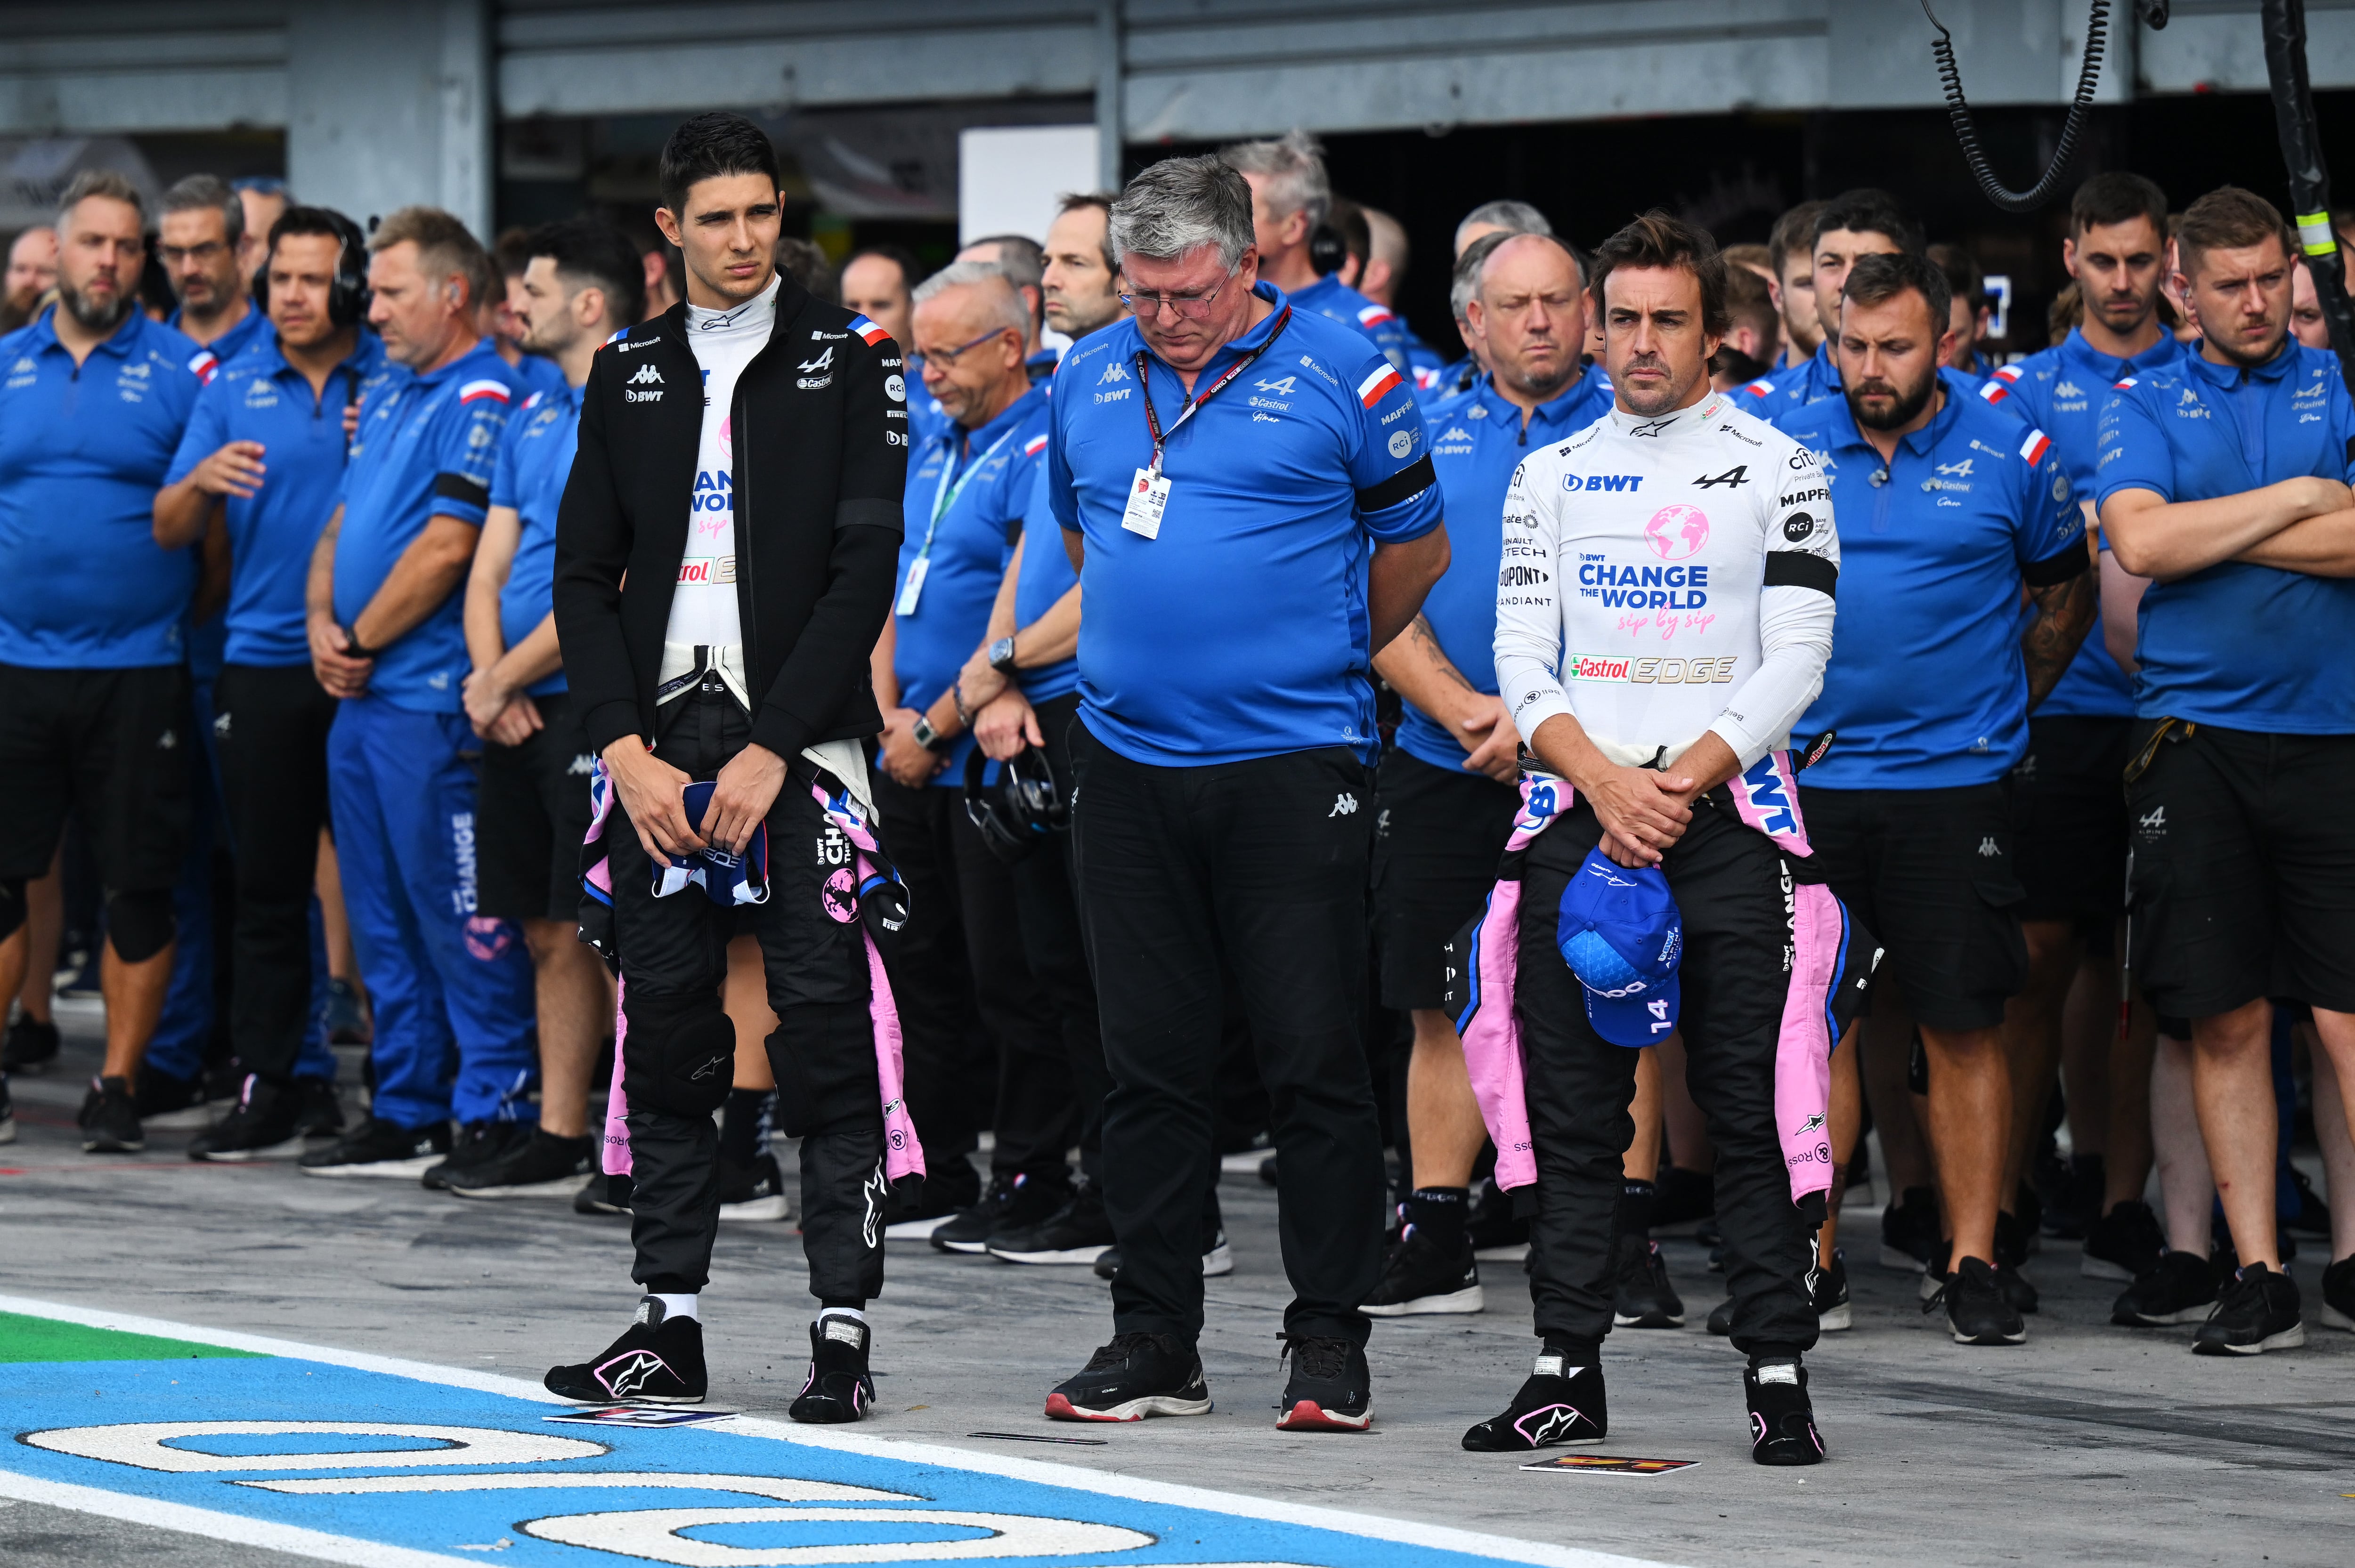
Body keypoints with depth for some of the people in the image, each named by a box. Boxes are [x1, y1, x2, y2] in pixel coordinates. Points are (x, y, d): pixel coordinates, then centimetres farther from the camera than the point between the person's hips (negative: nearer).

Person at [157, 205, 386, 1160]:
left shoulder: (398, 384, 3)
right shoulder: (233, 389, 10)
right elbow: (169, 531, 8)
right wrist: (202, 482, -14)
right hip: (263, 664, 2)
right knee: (267, 884, 3)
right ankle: (273, 1087, 5)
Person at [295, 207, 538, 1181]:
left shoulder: (483, 400, -12)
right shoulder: (390, 398, 18)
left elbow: (444, 552, -18)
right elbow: (341, 529, 20)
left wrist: (360, 644, -9)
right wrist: (323, 625, 2)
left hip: (431, 699, -10)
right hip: (361, 697, 10)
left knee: (459, 917, -6)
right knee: (384, 919, 12)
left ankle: (495, 1113, -3)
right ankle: (404, 1116, 17)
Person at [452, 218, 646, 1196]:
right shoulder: (533, 420, 17)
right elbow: (490, 569, 16)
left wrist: (507, 677, -11)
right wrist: (489, 677, -2)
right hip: (517, 710, 8)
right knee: (549, 933, 10)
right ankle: (558, 1141, 15)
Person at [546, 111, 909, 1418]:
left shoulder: (851, 362, 0)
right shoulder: (628, 375, 12)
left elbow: (865, 567, -7)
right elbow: (584, 572, 10)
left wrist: (772, 751, -12)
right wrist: (625, 747, -3)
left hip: (802, 740, -4)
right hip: (659, 741, 4)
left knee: (827, 1035, -6)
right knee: (663, 1030, 5)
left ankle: (842, 1327, -4)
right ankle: (670, 1324, 11)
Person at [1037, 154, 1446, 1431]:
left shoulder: (1338, 375, -4)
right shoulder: (1088, 380, 9)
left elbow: (1415, 547, 7)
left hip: (1291, 764, -4)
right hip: (1130, 763, 4)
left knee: (1315, 1060, -3)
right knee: (1148, 1062, 7)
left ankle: (1329, 1343, 4)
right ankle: (1153, 1338, 14)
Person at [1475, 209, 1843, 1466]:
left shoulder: (1777, 469, 4)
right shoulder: (1549, 475, 13)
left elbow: (1794, 664, -2)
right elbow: (1522, 663, 8)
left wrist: (1681, 780, -12)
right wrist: (1604, 782, -9)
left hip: (1726, 811, -3)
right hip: (1576, 814, 3)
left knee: (1749, 1109, -6)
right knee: (1571, 1109, 3)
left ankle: (1777, 1374, -3)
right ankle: (1569, 1370, 8)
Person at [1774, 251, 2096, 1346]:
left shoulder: (2011, 458, 0)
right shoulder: (1784, 451, 3)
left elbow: (2064, 599, 14)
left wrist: (2005, 706, 10)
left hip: (1954, 780, -1)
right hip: (1807, 782, 2)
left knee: (1963, 1026, -2)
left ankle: (1976, 1259, 4)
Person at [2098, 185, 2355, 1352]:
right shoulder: (2145, 407, 11)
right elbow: (2140, 543, -7)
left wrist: (2209, 534, -7)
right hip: (2196, 736, 1)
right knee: (2227, 1014, 2)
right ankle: (2258, 1273, 7)